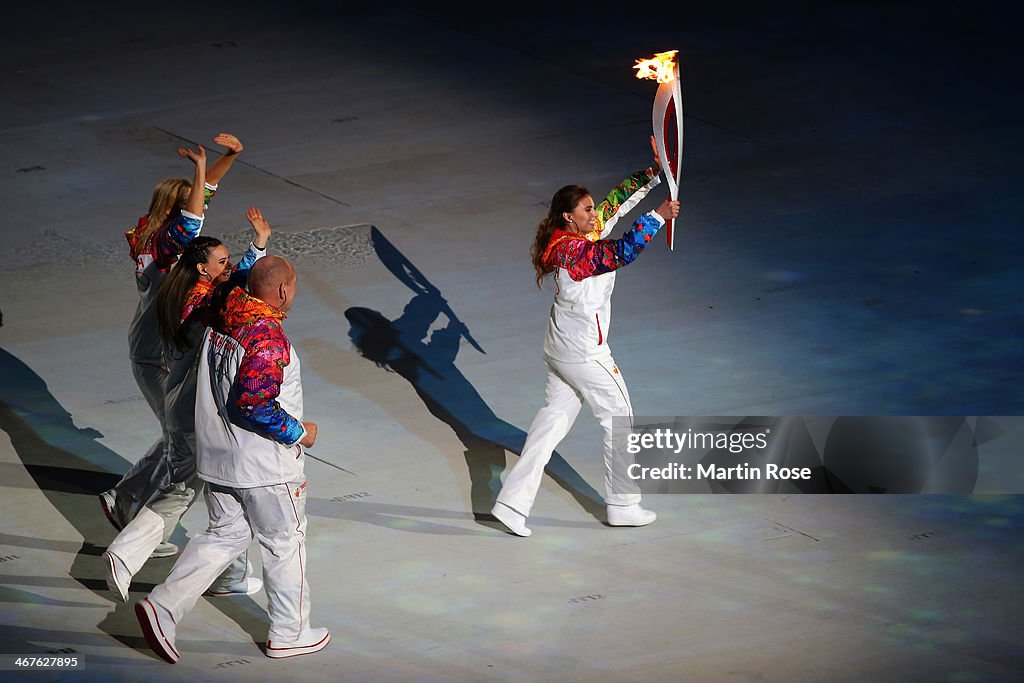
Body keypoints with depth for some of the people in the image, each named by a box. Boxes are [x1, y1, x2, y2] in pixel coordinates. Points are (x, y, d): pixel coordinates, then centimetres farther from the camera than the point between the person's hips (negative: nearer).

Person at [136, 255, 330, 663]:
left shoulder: (220, 322, 0)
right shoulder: (268, 338, -24)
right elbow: (254, 403, -29)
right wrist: (298, 433, -17)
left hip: (216, 458, 8)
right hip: (263, 466, -8)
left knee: (225, 535, 18)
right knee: (285, 544, 11)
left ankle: (163, 606, 4)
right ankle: (289, 633, 23)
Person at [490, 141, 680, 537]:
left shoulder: (583, 232, 1)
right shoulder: (574, 251, -25)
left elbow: (616, 200, 12)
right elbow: (622, 251, -38)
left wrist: (651, 177, 6)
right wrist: (657, 217, -32)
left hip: (560, 350, 9)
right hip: (584, 352, -9)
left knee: (553, 419, 11)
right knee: (619, 418, 6)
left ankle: (512, 503, 7)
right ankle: (623, 506, 18)